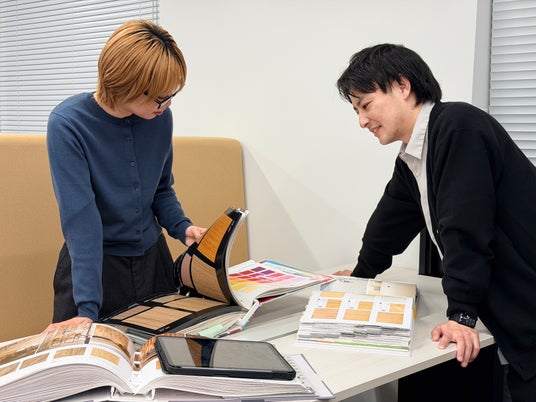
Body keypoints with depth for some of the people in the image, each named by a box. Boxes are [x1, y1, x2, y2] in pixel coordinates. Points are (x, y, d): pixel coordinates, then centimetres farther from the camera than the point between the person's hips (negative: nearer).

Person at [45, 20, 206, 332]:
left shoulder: (161, 117, -7)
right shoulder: (67, 124, -22)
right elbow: (80, 217, -28)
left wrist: (182, 228, -11)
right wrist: (88, 308, -33)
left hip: (153, 259, 5)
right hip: (95, 263, -4)